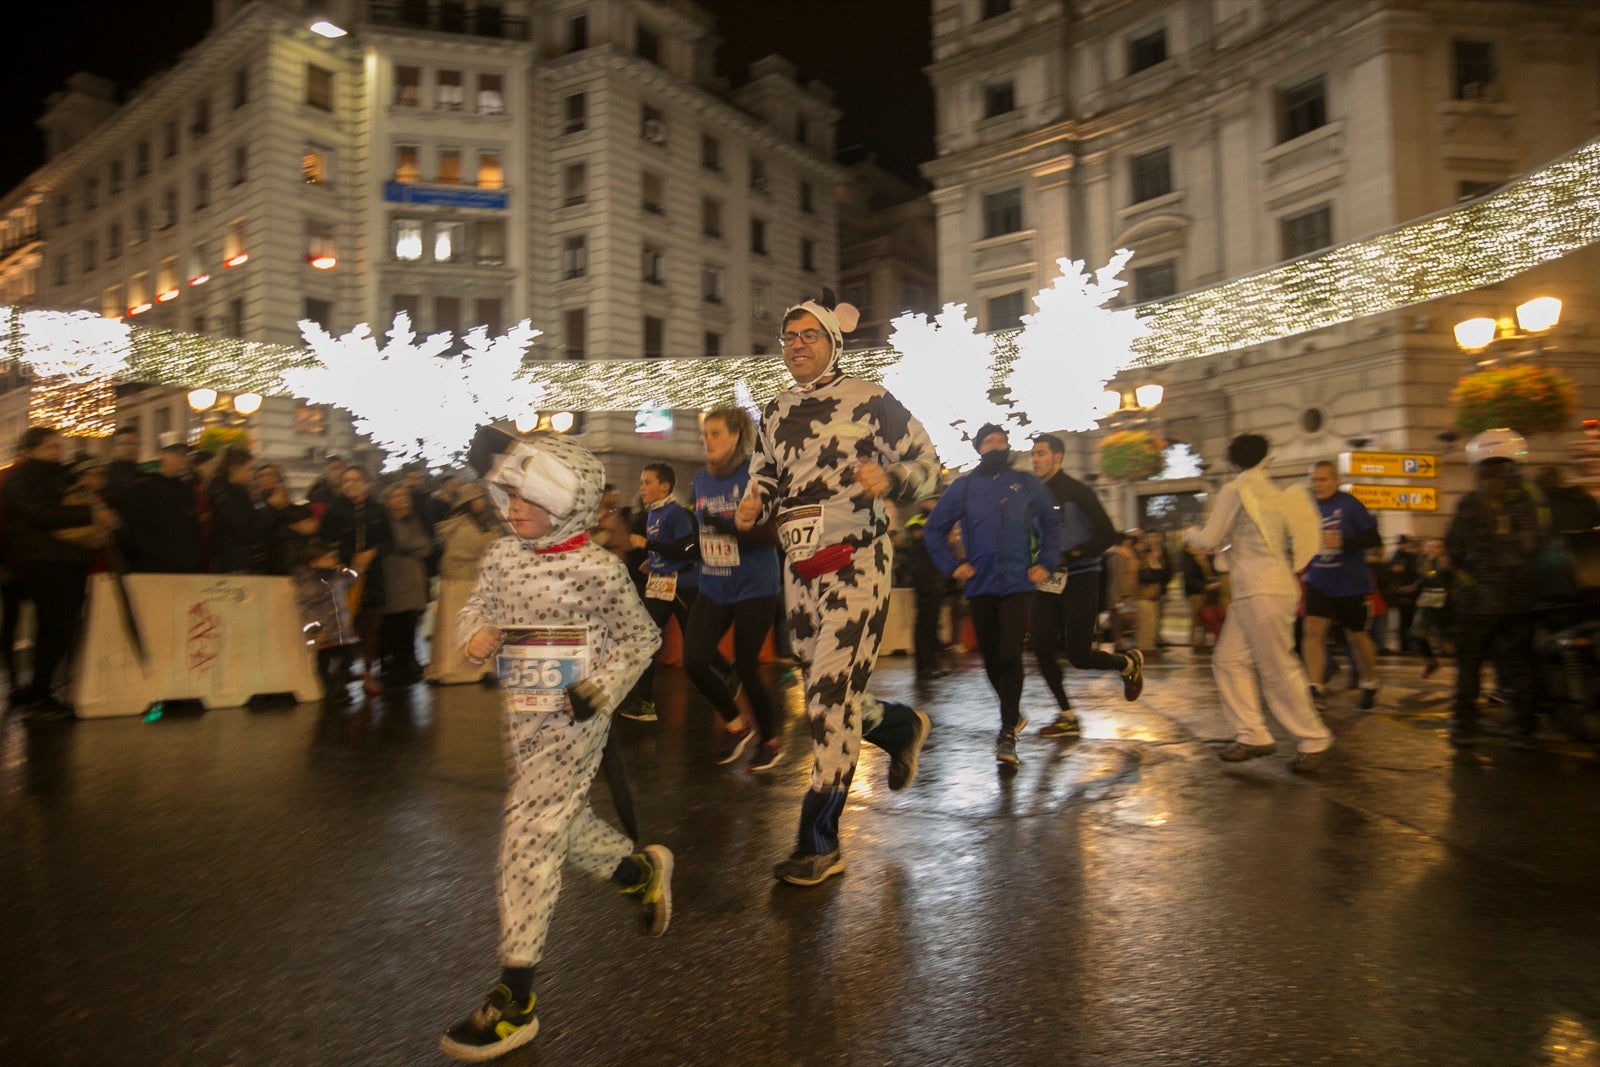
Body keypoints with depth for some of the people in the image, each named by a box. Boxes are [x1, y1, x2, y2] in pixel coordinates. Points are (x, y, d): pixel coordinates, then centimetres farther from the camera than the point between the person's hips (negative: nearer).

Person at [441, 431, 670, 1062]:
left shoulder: (596, 568, -10)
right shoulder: (501, 558, 6)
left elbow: (640, 636, -3)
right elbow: (476, 608, 13)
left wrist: (602, 688, -14)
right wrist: (476, 633, -10)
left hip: (573, 720, -7)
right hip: (522, 717, 7)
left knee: (529, 839, -8)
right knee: (563, 823, 18)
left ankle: (514, 1001, 2)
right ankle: (643, 869, 46)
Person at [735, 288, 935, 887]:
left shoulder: (869, 400, -4)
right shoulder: (774, 413, 14)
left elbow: (925, 461, -3)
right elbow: (765, 477, 23)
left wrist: (889, 481, -25)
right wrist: (752, 508, 1)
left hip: (856, 564, -6)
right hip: (798, 569, 7)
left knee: (831, 700, -9)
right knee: (828, 699, 13)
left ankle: (819, 843, 2)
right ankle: (902, 727, 44)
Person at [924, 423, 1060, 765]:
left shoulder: (1026, 483, 7)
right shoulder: (963, 486, 6)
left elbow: (1051, 523, 16)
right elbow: (933, 530, 9)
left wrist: (1045, 562, 4)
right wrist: (953, 566, 0)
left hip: (1018, 585, -1)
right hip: (980, 586, 2)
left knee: (1010, 656, -13)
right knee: (991, 658, 9)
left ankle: (1007, 735, -8)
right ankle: (1014, 715, 32)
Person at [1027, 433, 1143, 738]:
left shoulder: (1077, 491, -10)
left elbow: (1107, 535, -14)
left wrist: (1072, 555, -22)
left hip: (1080, 579, -6)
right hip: (1049, 580, 6)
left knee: (1078, 655, -5)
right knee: (1042, 648, -2)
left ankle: (1129, 662, 26)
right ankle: (1066, 716, 12)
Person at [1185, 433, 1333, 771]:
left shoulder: (1235, 490, -7)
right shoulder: (1274, 494, 14)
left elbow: (1208, 541, -5)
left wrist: (1190, 533, 17)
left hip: (1262, 592, -8)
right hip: (1252, 591, 8)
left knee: (1278, 669, -2)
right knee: (1228, 659, 8)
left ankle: (1314, 741, 7)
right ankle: (1253, 736, 9)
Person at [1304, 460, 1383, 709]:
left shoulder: (1349, 504, -11)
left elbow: (1375, 539, -13)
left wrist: (1342, 542, -24)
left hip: (1351, 585, -3)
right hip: (1319, 582, 4)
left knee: (1356, 636, 11)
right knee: (1313, 630, -12)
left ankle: (1370, 684, 34)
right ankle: (1315, 688, -13)